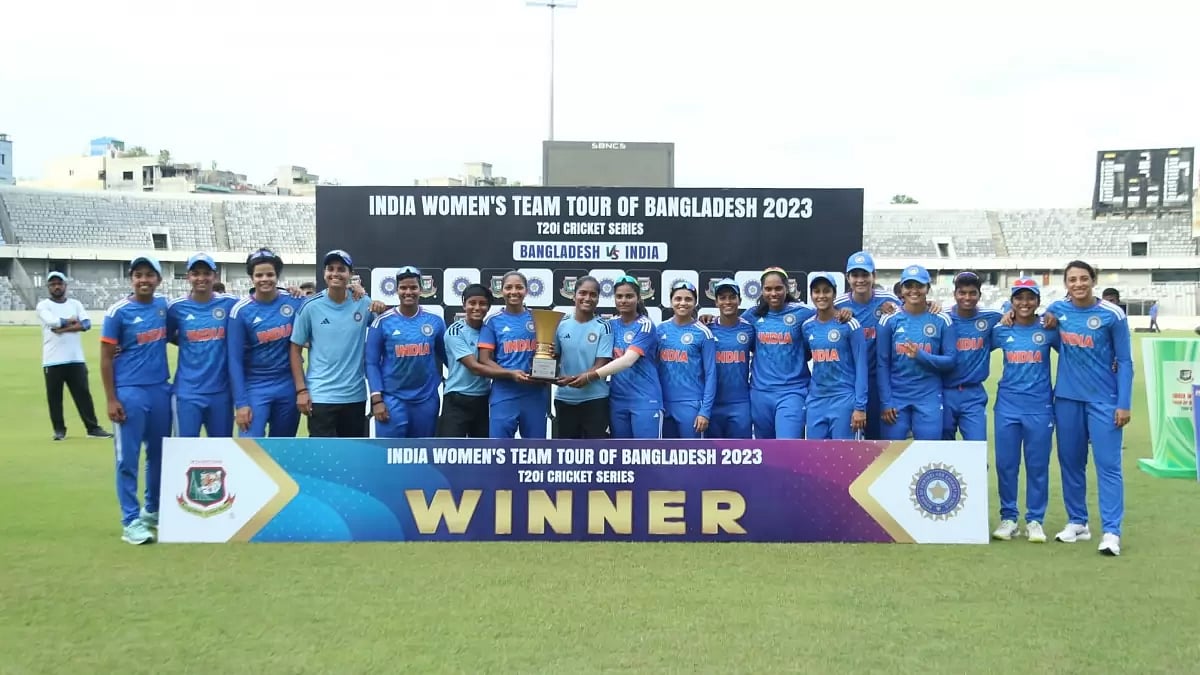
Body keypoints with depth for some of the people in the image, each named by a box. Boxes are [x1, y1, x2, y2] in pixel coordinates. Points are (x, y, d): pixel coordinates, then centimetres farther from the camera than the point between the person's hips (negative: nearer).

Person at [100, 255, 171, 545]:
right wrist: (111, 400, -10)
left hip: (161, 390, 5)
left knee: (160, 455, 14)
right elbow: (106, 358, -5)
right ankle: (131, 521, 5)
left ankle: (153, 511, 30)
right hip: (130, 393, -5)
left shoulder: (164, 305, 6)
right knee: (128, 458, -1)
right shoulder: (118, 312, -6)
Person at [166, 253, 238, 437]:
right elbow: (167, 337, 14)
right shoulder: (176, 307, 0)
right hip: (187, 393, -1)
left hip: (221, 391, 1)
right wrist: (189, 343, -3)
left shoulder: (229, 303, 0)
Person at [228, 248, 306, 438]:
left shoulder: (293, 301, -3)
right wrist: (240, 402, -12)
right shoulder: (241, 310, -9)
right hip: (255, 388, -3)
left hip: (289, 387, 3)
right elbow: (235, 360, -8)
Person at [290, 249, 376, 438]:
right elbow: (295, 350, 1)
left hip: (355, 395, 3)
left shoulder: (364, 304, 0)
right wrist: (301, 389, -6)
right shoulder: (311, 306, -4)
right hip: (320, 396, -3)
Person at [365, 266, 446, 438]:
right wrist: (377, 399, -10)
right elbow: (372, 363, -4)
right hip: (392, 399, -3)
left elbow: (446, 356, 12)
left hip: (426, 400, 3)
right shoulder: (383, 322, -5)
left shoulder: (435, 320, 2)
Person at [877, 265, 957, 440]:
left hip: (929, 398, 0)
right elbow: (882, 364, 1)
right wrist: (885, 401, -4)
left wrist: (921, 356, -17)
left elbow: (950, 360, 0)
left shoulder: (941, 321, 0)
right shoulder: (890, 320, 0)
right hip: (896, 397, 0)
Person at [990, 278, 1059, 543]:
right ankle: (1008, 518, 17)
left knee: (1038, 465, 4)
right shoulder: (1000, 331, 2)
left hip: (1040, 407, -1)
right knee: (1005, 464, 5)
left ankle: (1035, 520, 15)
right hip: (1007, 406, 1)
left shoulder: (1048, 330, -2)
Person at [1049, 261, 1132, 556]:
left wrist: (1124, 404, -9)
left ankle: (1111, 532, -5)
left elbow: (1124, 362, -4)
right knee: (1070, 463, 10)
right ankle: (1077, 522, 22)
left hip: (1104, 400, -4)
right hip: (1066, 398, 4)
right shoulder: (1057, 309, 2)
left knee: (1108, 465, -6)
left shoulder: (1112, 314, -7)